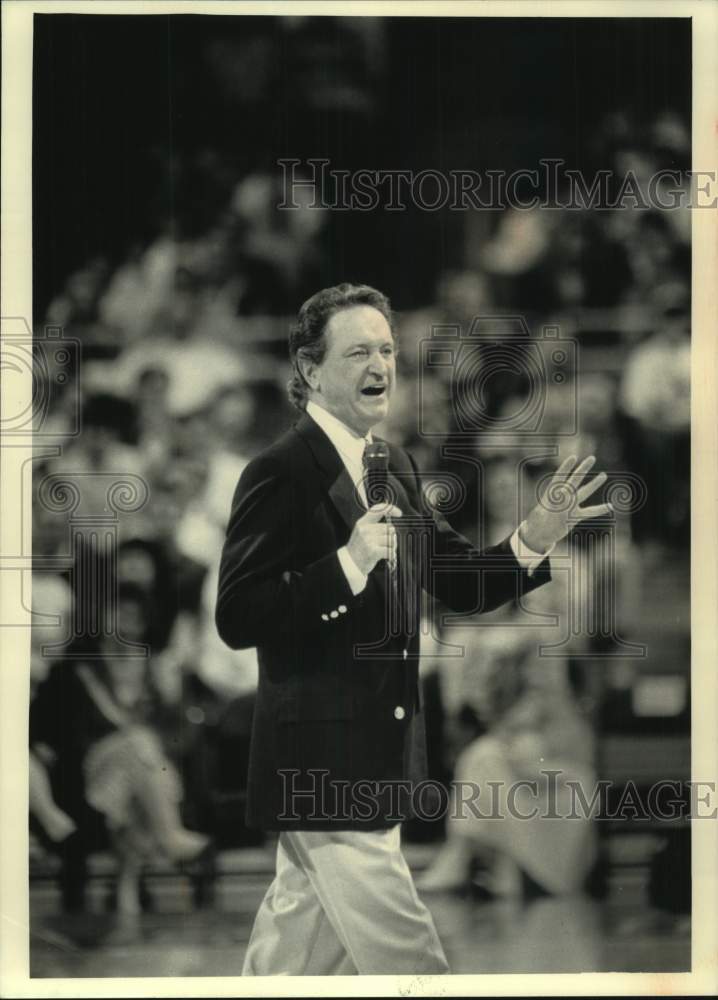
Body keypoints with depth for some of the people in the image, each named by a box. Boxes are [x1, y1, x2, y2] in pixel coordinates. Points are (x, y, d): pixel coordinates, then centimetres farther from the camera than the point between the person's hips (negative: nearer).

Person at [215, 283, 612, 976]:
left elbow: (458, 583, 14)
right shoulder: (281, 473, -15)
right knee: (406, 963, -6)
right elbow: (236, 619, -20)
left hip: (375, 757, 9)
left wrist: (533, 541, -4)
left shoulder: (393, 467, 11)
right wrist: (347, 565, -29)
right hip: (323, 760, -9)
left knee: (304, 931, 18)